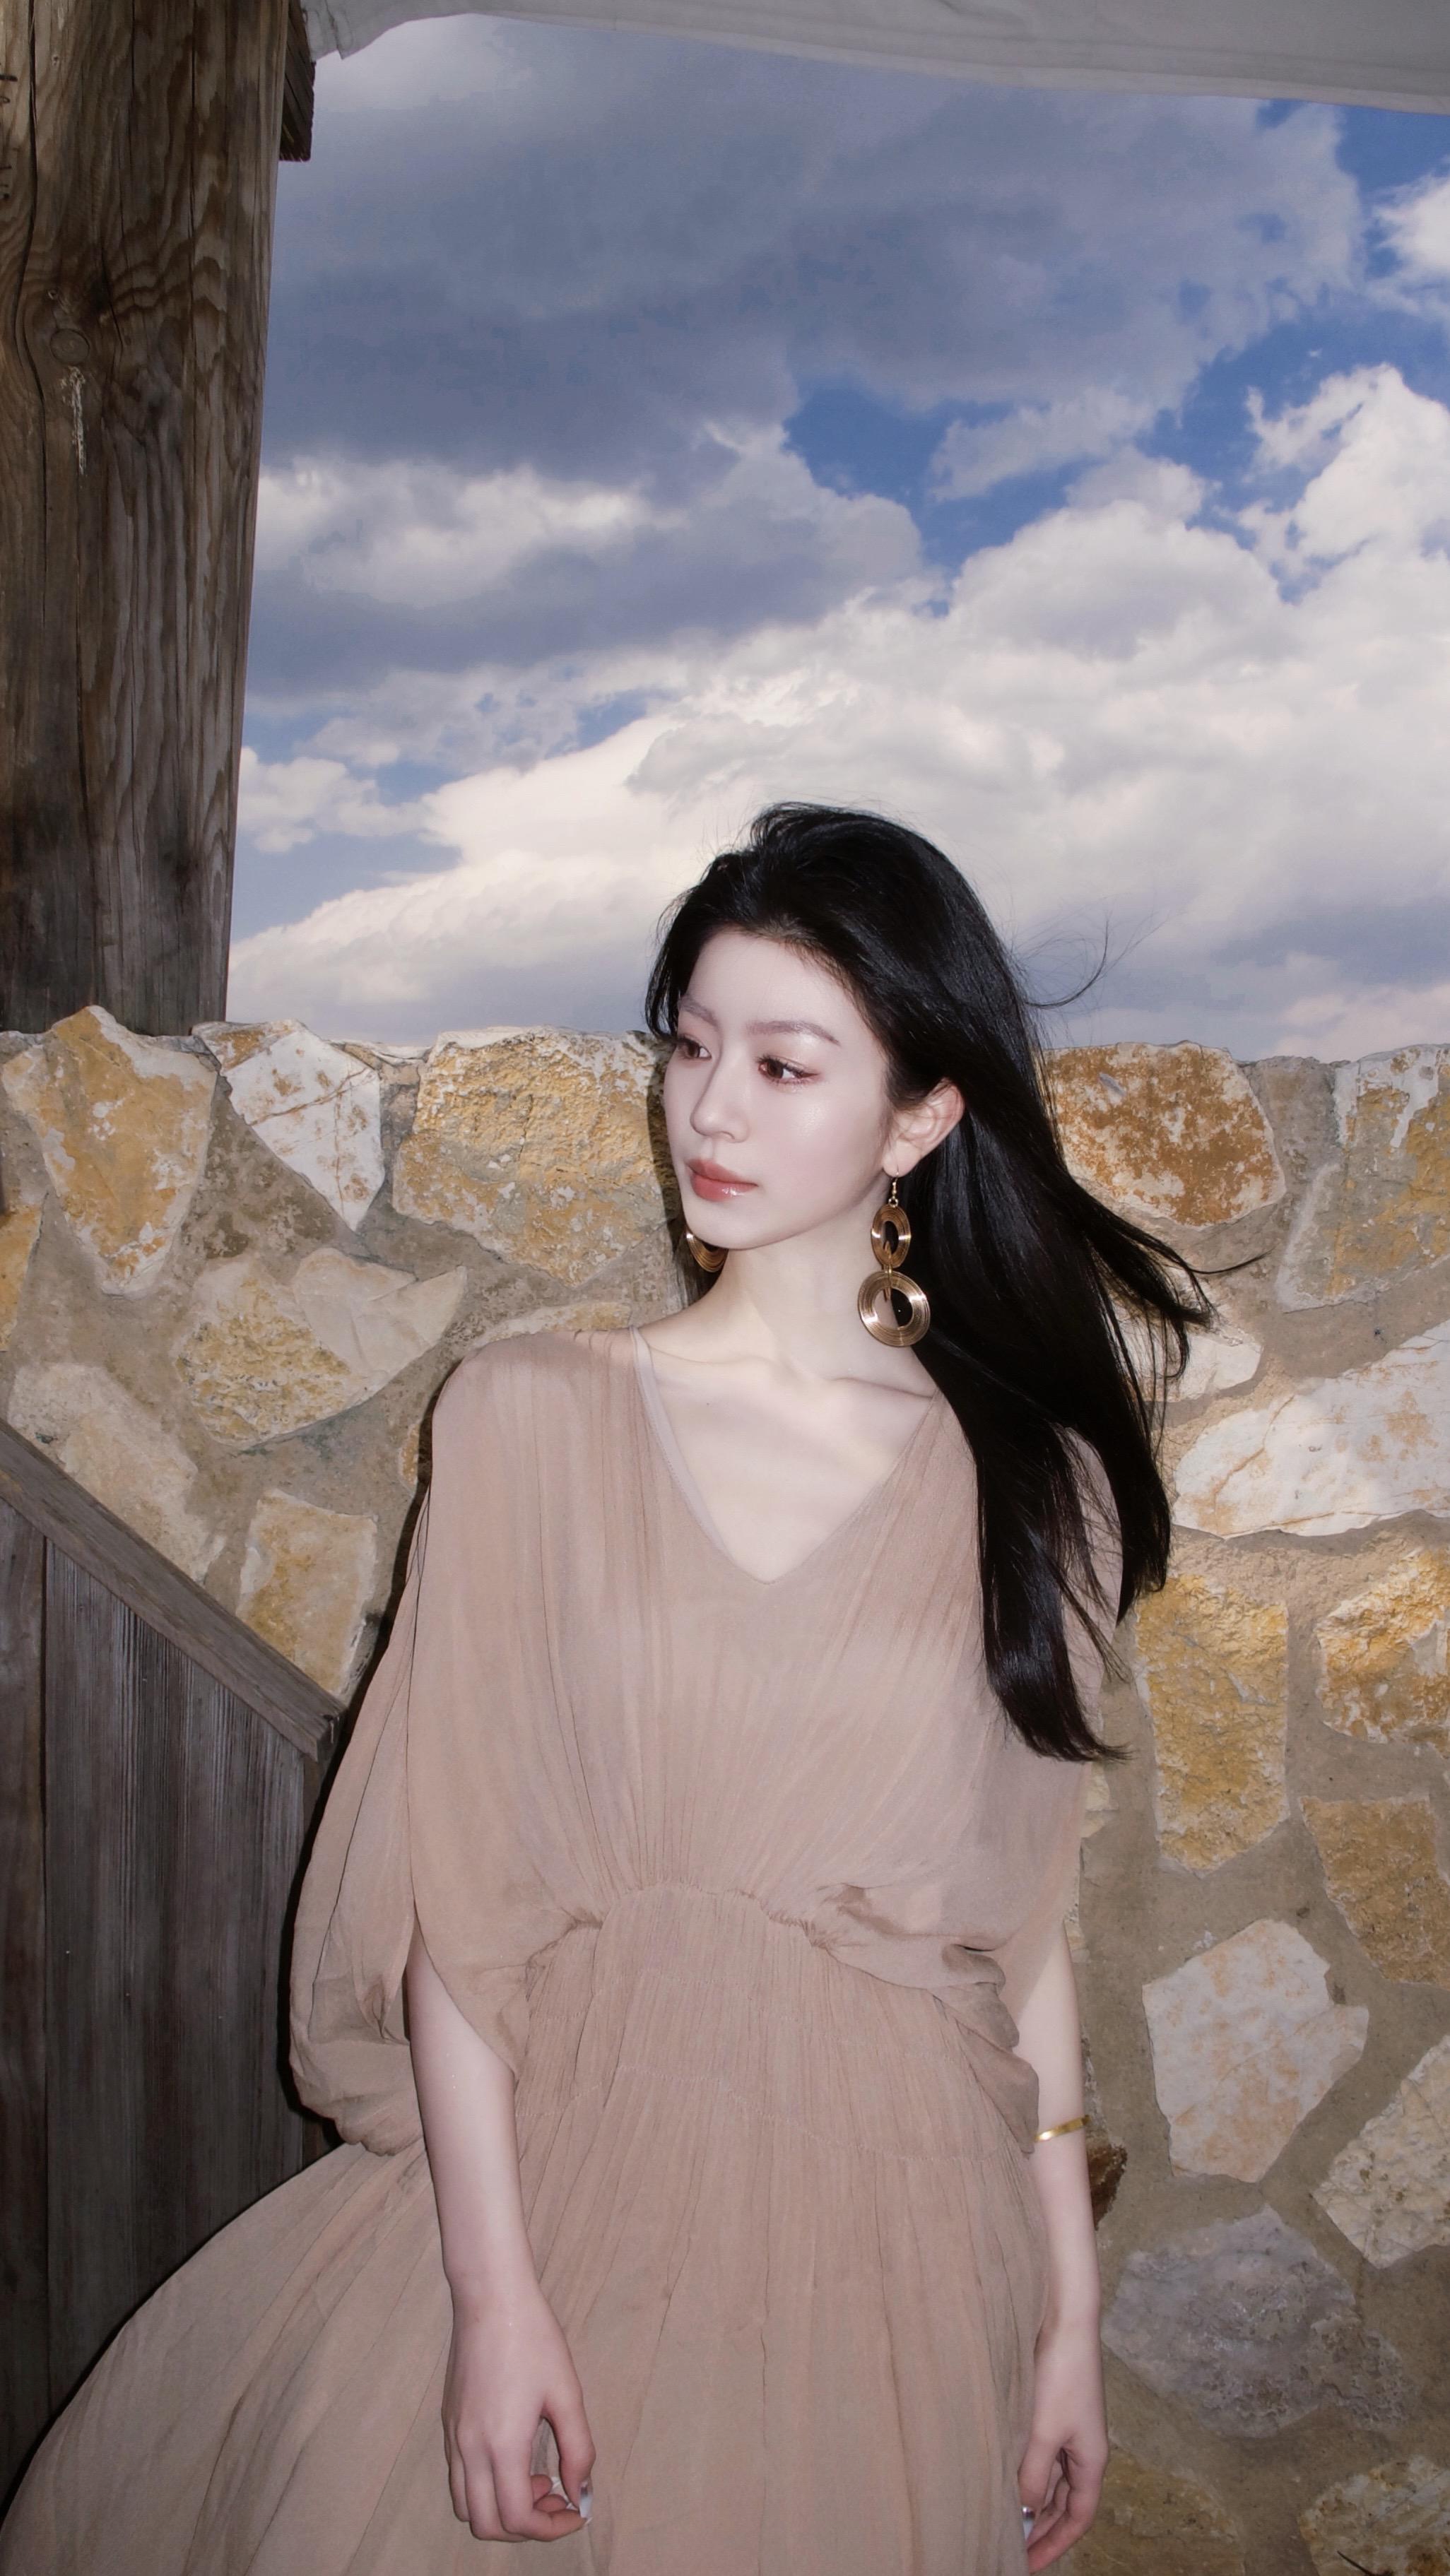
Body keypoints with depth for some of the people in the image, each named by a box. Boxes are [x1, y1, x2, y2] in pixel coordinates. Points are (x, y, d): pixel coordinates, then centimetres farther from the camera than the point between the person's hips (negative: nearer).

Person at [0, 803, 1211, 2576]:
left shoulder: (1027, 1476, 1)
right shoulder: (534, 1415, -4)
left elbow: (1022, 1915, 4)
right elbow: (456, 1879, -6)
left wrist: (1070, 2299, 5)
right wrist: (491, 2288, -11)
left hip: (894, 2219, 1)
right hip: (576, 2177, -1)